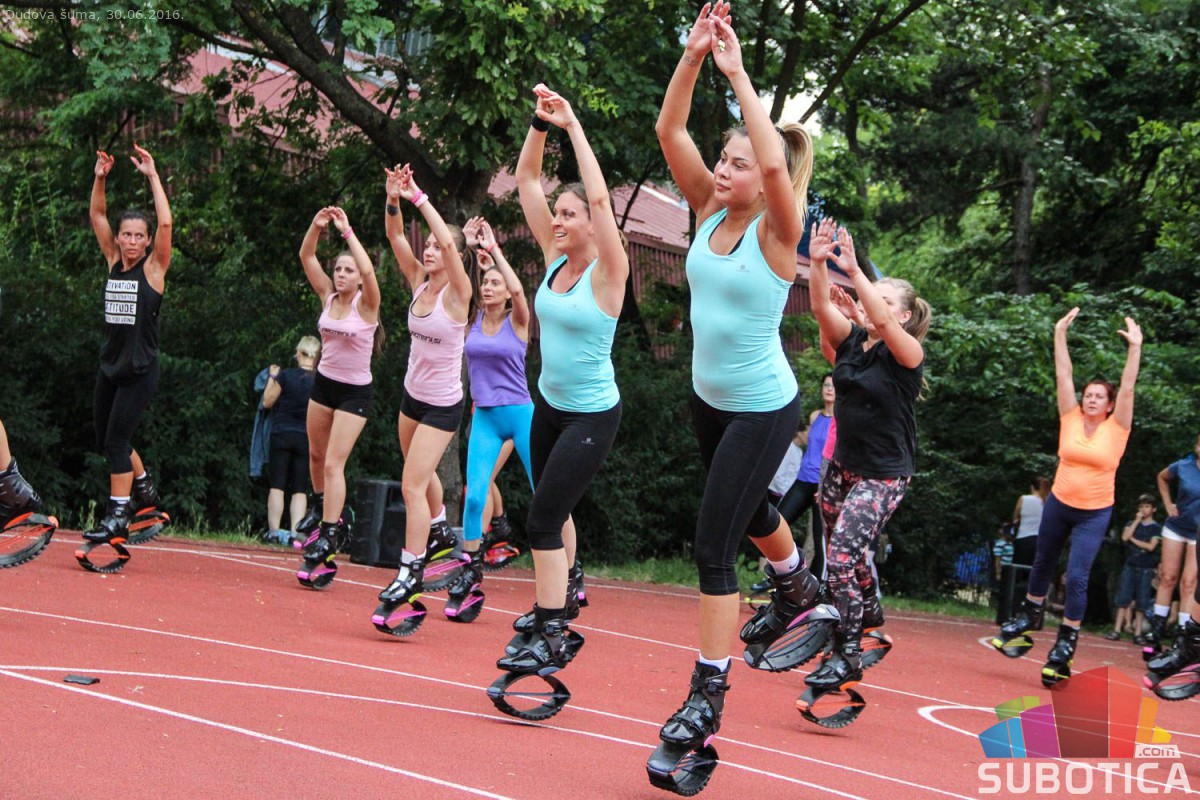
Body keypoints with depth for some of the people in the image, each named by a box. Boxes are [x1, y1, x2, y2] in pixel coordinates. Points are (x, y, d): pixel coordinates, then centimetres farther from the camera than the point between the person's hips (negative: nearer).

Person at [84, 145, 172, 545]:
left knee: (117, 440, -9)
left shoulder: (153, 268, -7)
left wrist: (152, 176, -17)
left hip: (139, 371, -6)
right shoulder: (113, 262, 7)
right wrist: (100, 178, -4)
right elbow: (97, 216, 7)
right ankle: (144, 488, 35)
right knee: (107, 440, 14)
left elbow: (166, 223, -18)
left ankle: (117, 518, -4)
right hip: (110, 366, 6)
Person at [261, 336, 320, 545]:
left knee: (277, 486, 3)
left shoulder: (286, 375, -8)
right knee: (299, 489, 4)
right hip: (307, 439, 1)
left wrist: (272, 377, 12)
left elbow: (267, 402, 2)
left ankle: (274, 532, 1)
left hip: (281, 435, -1)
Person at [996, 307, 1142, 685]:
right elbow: (1063, 375, -5)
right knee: (1043, 563, 19)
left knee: (1077, 576, -11)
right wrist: (1060, 334, -9)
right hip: (1058, 504, 3)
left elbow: (1127, 386, -15)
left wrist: (1135, 347, -23)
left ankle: (1067, 640, -2)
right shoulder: (1071, 419, -3)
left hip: (1095, 514, -3)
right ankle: (1031, 614, 43)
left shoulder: (1116, 428, -7)